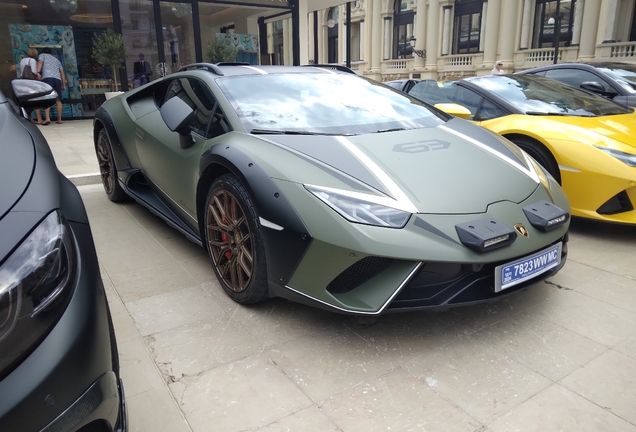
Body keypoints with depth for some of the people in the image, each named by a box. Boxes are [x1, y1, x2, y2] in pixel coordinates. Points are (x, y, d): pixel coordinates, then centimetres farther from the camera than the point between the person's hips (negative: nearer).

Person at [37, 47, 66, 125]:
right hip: (58, 79, 4)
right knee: (58, 100, 5)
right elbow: (62, 72, 26)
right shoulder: (56, 60, 34)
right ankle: (59, 119, 4)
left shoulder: (42, 55, 22)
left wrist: (37, 72, -13)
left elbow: (40, 62, 0)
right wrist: (64, 85, 23)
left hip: (47, 78, -4)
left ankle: (47, 118, -26)